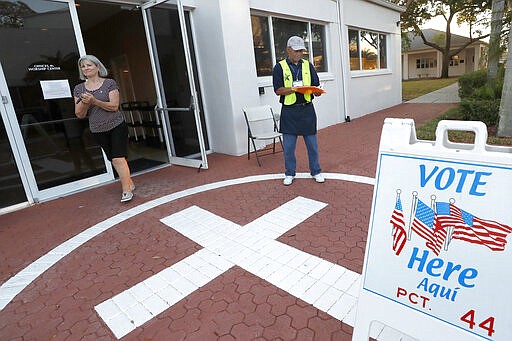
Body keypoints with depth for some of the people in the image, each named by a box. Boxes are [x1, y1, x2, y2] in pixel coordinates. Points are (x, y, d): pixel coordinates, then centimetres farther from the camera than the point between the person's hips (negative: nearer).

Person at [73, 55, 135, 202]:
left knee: (118, 158, -11)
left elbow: (114, 106, -13)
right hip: (98, 131, 4)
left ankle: (126, 190, -2)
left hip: (116, 126, -4)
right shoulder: (78, 89, 5)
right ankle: (129, 183, 26)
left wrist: (94, 101, -25)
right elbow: (79, 115, 3)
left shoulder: (109, 83, -4)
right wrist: (84, 103, -17)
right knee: (113, 160, 11)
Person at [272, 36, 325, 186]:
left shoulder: (308, 65, 11)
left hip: (307, 109, 2)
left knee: (312, 143, 8)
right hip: (289, 111, -2)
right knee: (288, 145, 5)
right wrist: (294, 89, -20)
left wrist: (316, 91, -15)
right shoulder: (280, 67, 1)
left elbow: (316, 86, 8)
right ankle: (290, 173, 21)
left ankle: (316, 171, 23)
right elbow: (278, 90, -6)